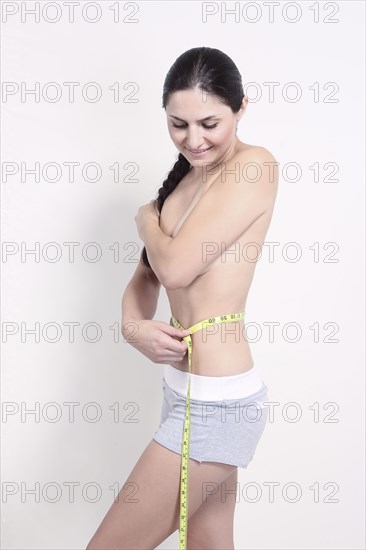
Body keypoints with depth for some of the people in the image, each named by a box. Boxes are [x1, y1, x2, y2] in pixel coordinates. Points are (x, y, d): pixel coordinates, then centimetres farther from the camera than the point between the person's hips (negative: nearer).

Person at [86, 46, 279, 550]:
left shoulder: (255, 166, -12)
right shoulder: (185, 178, 12)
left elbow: (176, 266, -18)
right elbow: (145, 278, 12)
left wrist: (147, 219, 2)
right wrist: (134, 326, -9)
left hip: (216, 403, -8)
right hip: (189, 391, 8)